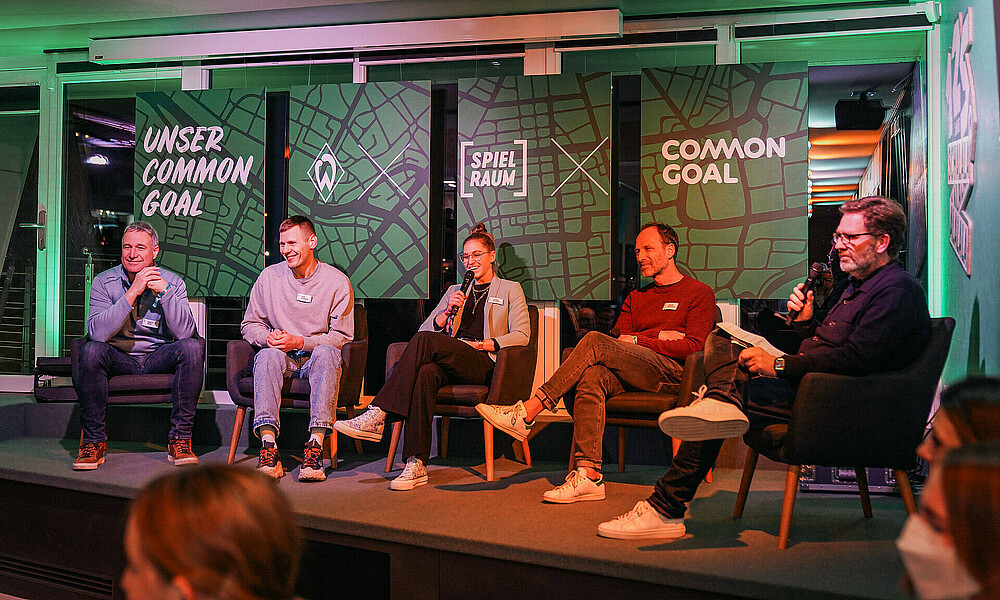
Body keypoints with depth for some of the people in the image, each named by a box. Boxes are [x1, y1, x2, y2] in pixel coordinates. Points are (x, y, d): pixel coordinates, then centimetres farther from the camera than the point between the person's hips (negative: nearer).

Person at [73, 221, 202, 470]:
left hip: (158, 359, 0)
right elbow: (97, 332, -19)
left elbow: (184, 332, -15)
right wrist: (132, 293, -24)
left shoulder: (172, 282, -1)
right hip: (120, 360, 0)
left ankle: (179, 440, -21)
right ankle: (94, 441, -16)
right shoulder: (104, 282, -2)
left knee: (192, 348, -28)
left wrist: (164, 291, -24)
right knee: (91, 351, -31)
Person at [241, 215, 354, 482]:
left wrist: (301, 342, -18)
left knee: (327, 353, -36)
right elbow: (250, 325, 12)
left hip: (316, 357, -2)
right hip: (282, 359, 2)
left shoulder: (337, 282, -2)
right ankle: (268, 445, -41)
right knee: (267, 355, -33)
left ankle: (315, 444, -42)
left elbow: (342, 336, -4)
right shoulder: (269, 276, 6)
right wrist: (267, 337, -12)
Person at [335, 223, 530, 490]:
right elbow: (427, 328, 19)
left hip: (485, 364, -3)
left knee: (424, 341, -31)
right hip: (449, 365, 4)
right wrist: (448, 311, 0)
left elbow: (521, 335, 5)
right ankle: (416, 464, -41)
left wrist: (480, 344, -6)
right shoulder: (455, 291, 30)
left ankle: (378, 416, -36)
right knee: (426, 372, -36)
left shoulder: (510, 290, 18)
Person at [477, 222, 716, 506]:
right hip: (632, 375, 5)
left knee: (595, 341, -26)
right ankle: (588, 474, -38)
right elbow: (618, 340, 15)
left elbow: (694, 346, -4)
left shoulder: (699, 293, 11)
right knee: (591, 376, -31)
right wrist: (658, 338, -2)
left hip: (673, 371, -5)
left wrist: (638, 340, -6)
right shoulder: (635, 298, 29)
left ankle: (526, 413, -27)